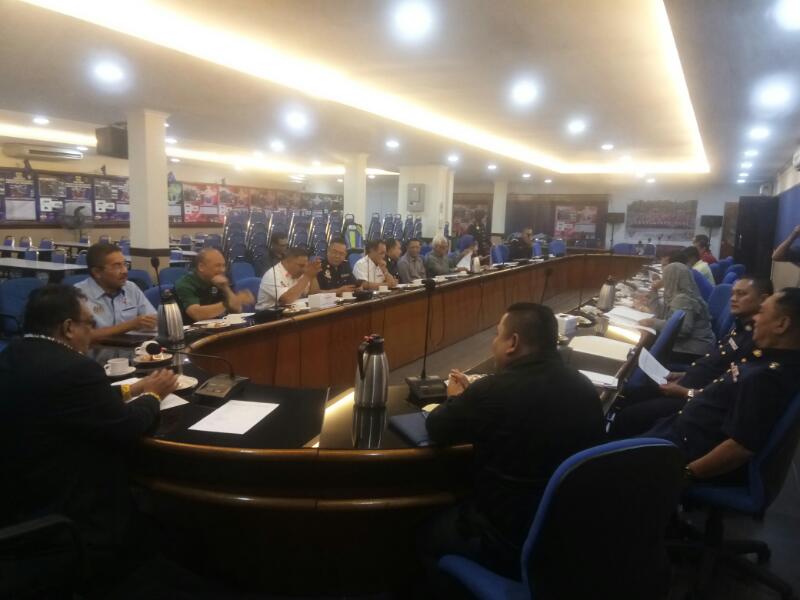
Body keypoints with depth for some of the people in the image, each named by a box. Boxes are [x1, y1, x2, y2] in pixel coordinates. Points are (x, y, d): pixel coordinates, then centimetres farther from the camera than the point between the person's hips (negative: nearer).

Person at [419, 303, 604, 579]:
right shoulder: (585, 387, -5)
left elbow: (436, 431, -8)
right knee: (453, 512, 29)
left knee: (426, 532, 21)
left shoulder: (495, 389, -24)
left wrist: (456, 399, 13)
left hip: (508, 541, -6)